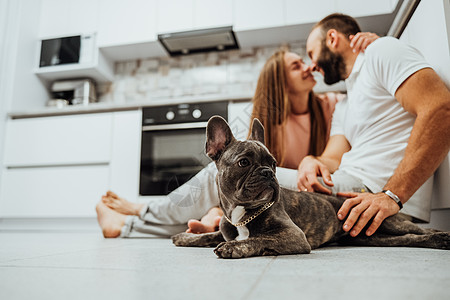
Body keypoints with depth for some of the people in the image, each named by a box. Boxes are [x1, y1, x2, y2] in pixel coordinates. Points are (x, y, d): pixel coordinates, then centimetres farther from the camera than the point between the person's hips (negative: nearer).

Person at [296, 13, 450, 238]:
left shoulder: (382, 50, 2)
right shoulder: (343, 109, 27)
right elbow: (333, 160, 14)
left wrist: (392, 194, -23)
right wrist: (311, 162, -11)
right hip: (341, 193, 7)